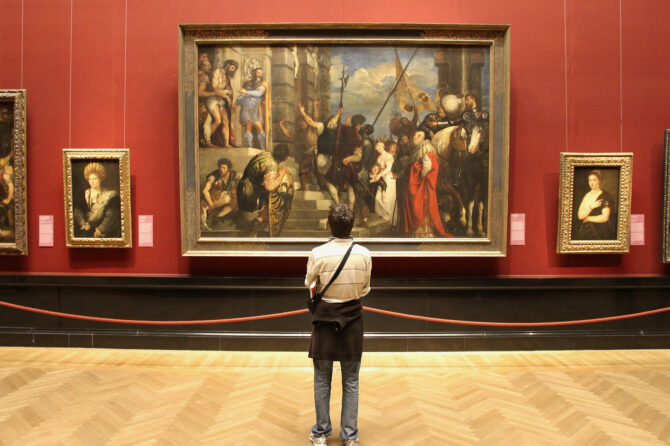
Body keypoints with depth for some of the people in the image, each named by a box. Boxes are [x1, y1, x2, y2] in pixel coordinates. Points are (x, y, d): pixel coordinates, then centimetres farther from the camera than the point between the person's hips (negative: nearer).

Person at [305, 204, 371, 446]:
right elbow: (365, 289, 2)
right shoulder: (364, 254, -10)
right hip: (352, 319, 2)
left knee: (322, 380, 14)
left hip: (325, 318, -1)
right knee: (350, 381, 13)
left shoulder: (318, 253, -16)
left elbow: (309, 284, 2)